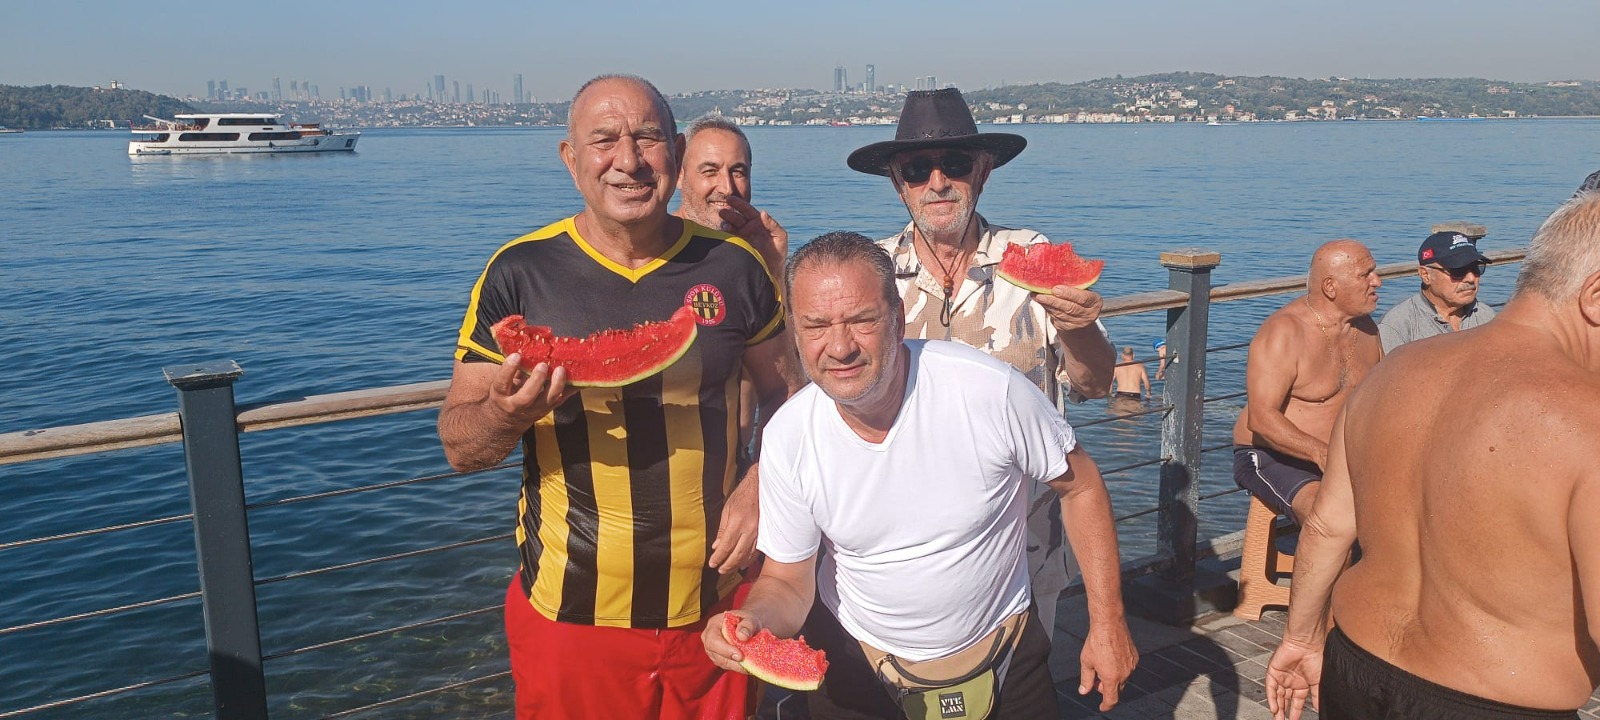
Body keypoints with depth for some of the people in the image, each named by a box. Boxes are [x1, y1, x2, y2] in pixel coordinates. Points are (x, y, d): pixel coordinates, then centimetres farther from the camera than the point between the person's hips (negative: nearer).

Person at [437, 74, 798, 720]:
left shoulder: (734, 267, -3)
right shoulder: (520, 272, -8)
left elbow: (791, 394, 9)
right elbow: (460, 446, -5)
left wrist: (760, 485, -8)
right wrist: (507, 415, -26)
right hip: (571, 616, -1)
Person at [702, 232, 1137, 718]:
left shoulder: (990, 389, -26)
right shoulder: (786, 439, -19)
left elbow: (1080, 485, -9)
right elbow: (787, 582, -9)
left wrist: (1108, 623, -7)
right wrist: (757, 618, -31)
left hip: (1002, 662, -1)